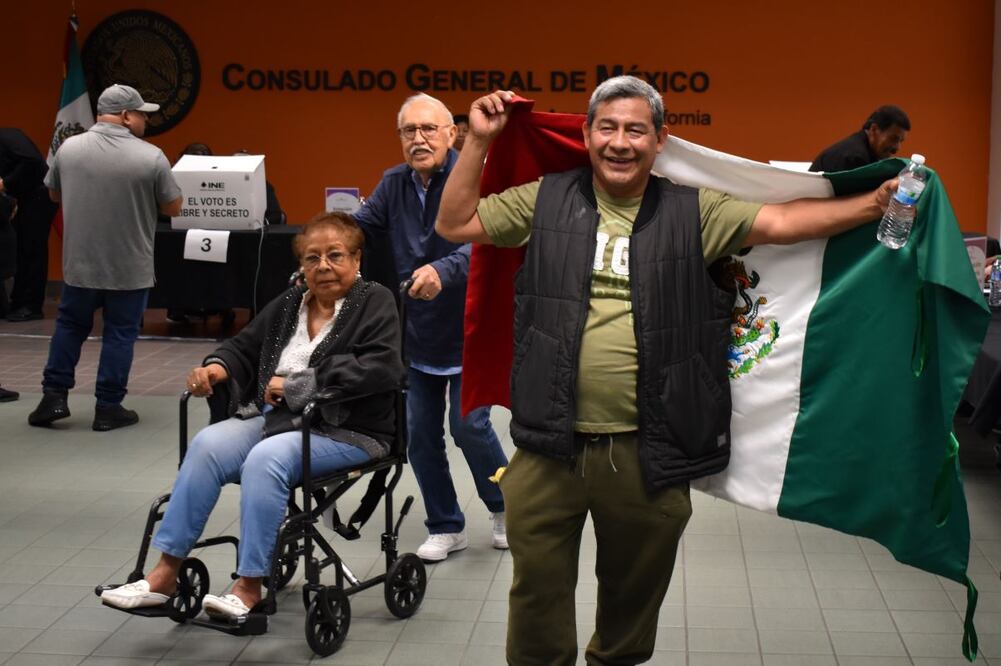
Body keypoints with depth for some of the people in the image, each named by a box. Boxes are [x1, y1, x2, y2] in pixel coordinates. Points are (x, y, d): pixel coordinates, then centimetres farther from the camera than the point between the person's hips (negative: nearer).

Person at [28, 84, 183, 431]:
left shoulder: (68, 148, -2)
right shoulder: (151, 157, -12)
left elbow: (54, 194, 12)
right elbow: (174, 207, -4)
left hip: (79, 262, 3)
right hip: (130, 266, -3)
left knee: (70, 324, 18)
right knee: (120, 333, 6)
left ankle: (54, 396, 18)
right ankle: (108, 408, 10)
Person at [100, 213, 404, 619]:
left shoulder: (375, 303, 0)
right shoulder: (288, 305, 20)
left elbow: (382, 369, -15)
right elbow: (245, 345, 23)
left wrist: (299, 383, -16)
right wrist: (218, 366, -3)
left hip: (345, 430, -6)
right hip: (273, 416, 6)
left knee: (265, 459, -34)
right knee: (208, 444, -21)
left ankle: (249, 587, -28)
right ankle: (166, 573, -20)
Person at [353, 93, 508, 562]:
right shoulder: (394, 184, 5)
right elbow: (359, 227, 1)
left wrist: (443, 271, -49)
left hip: (468, 330, -6)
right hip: (417, 334, 6)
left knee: (469, 426, -5)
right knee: (421, 434, 8)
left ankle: (503, 505, 24)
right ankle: (445, 527, 25)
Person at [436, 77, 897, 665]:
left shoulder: (693, 211, 2)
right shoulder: (547, 201, 4)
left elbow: (781, 222, -3)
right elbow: (455, 225, 8)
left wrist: (877, 204, -10)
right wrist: (479, 141, 1)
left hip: (647, 453, 0)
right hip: (550, 446, 0)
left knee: (636, 593, 18)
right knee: (538, 595, 11)